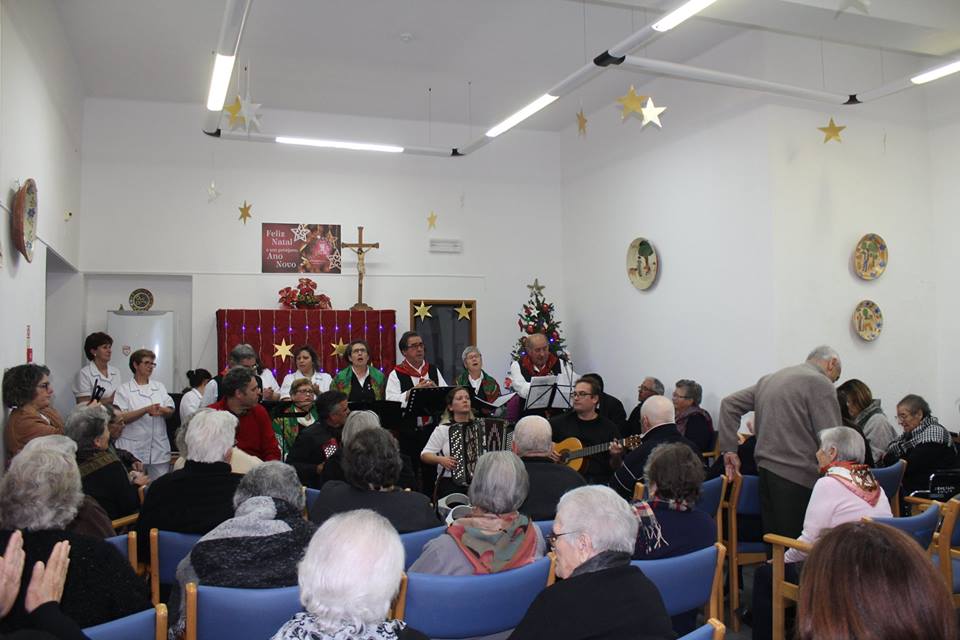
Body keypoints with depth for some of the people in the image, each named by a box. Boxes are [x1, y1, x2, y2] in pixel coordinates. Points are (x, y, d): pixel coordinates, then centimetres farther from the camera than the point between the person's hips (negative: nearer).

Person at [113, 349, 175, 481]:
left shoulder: (159, 386, 14)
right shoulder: (124, 389, 3)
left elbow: (170, 411, 6)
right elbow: (121, 417, -8)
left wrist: (161, 410, -17)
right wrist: (146, 410, -20)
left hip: (159, 450, 3)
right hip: (133, 450, -3)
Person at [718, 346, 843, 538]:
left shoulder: (770, 379, 17)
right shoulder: (820, 382, -6)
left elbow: (730, 403, 19)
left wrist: (729, 450, 17)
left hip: (766, 471, 8)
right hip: (796, 477, -8)